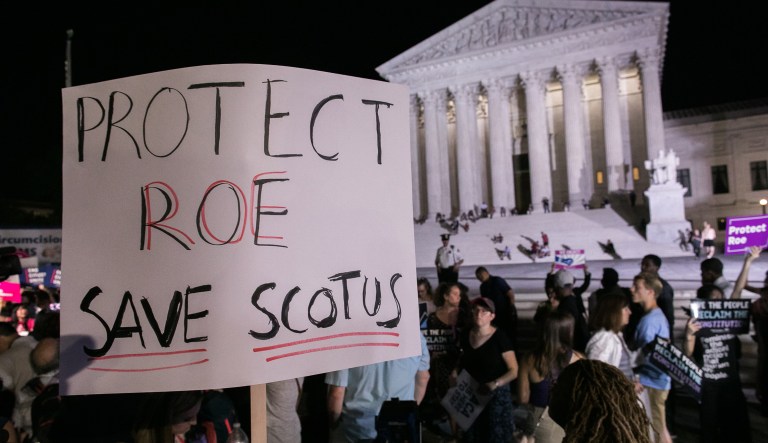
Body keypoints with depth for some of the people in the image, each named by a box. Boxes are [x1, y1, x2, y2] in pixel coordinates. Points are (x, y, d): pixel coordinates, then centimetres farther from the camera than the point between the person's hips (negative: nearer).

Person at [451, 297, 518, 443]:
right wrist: (456, 371, 0)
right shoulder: (465, 335, 2)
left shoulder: (500, 338, -14)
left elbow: (514, 371, -12)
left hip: (496, 395, -4)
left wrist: (495, 384, -25)